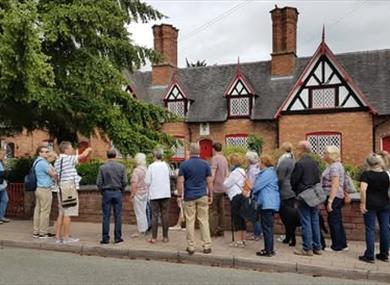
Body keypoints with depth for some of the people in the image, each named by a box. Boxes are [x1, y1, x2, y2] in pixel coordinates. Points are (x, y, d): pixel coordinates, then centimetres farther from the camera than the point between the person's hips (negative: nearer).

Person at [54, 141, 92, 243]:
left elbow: (57, 177, 17)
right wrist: (88, 149, 12)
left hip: (61, 186, 9)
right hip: (69, 186, -9)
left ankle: (58, 236, 12)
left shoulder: (57, 161, 15)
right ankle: (66, 237, -3)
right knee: (68, 213, -5)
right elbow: (83, 155, -8)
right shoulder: (69, 158, -10)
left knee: (61, 213, 10)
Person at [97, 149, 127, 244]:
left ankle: (105, 238, 6)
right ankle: (117, 238, 8)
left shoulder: (102, 167, -3)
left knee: (106, 216, 4)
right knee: (118, 216, 5)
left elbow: (98, 183, -4)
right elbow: (125, 182, -3)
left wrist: (102, 191, 11)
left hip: (106, 193, 0)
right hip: (117, 192, 1)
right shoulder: (121, 167, -1)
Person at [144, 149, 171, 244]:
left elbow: (147, 182, -8)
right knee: (165, 215, 7)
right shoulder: (166, 165, -1)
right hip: (165, 193, 2)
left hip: (155, 194, -2)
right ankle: (165, 237, 10)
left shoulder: (151, 166, -9)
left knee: (155, 215, 4)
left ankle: (154, 238, 5)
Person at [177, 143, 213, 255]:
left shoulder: (184, 164, -4)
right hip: (202, 196, 2)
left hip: (189, 196, -1)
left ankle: (191, 247, 9)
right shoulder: (205, 164, 1)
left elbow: (180, 182, -6)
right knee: (204, 221, 6)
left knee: (190, 222, 5)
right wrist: (210, 195, 9)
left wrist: (180, 195, 1)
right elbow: (209, 181, 2)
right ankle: (207, 246, 7)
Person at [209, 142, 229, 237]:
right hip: (223, 188, 7)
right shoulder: (224, 159, 10)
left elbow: (212, 175, -17)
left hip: (215, 188, -7)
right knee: (221, 210, 11)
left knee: (213, 210, -1)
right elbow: (227, 174, 16)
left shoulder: (215, 158, -13)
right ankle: (221, 230, 16)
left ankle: (213, 231, 1)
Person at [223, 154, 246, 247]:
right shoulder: (242, 171, 15)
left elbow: (226, 184, -10)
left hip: (236, 197, -9)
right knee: (242, 219, 13)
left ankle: (238, 241, 2)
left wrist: (226, 179, 9)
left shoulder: (235, 172, -15)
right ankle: (243, 240, 20)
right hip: (242, 196, 9)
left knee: (236, 219, -3)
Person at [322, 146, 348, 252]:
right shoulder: (333, 165, 14)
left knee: (334, 222, -1)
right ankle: (343, 245, 22)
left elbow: (335, 185, -22)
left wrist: (330, 201, -24)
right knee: (337, 222, 14)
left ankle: (337, 246, 8)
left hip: (333, 197, -10)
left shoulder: (334, 166, -16)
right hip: (335, 198, 10)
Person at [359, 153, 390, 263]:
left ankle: (370, 256, 2)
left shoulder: (366, 174, -8)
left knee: (370, 229, 1)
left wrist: (362, 203, -13)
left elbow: (363, 189, -20)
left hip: (371, 205, -3)